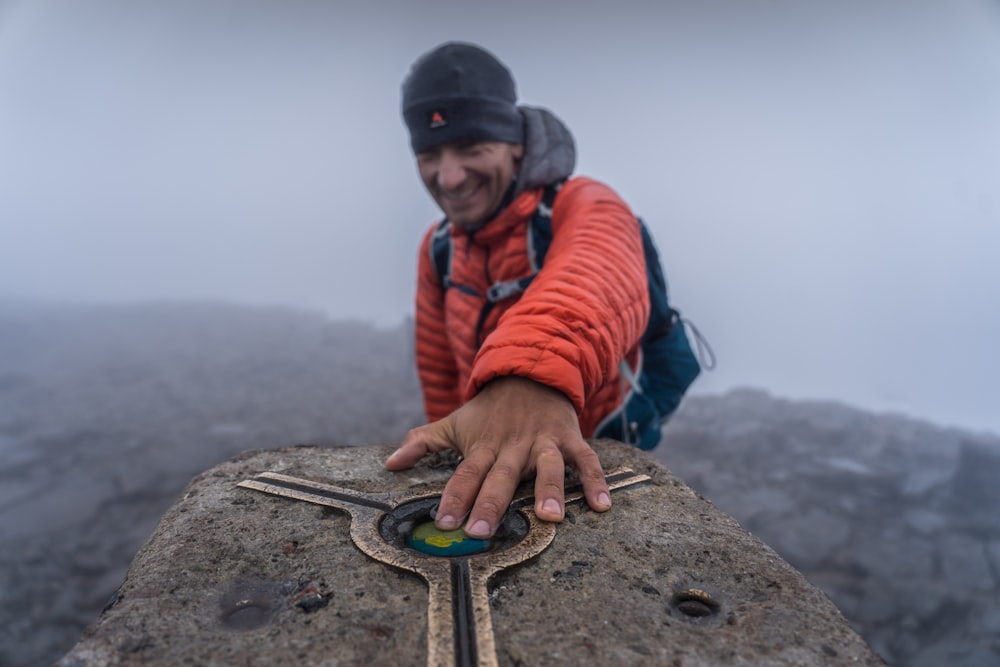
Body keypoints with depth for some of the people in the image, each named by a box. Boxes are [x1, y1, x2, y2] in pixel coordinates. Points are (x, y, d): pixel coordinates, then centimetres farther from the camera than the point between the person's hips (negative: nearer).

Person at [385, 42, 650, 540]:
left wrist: (532, 374, -65)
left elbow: (600, 277, -46)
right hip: (480, 461, 5)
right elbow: (441, 377, 7)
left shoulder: (583, 207, -21)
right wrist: (471, 459, 10)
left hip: (595, 458, -4)